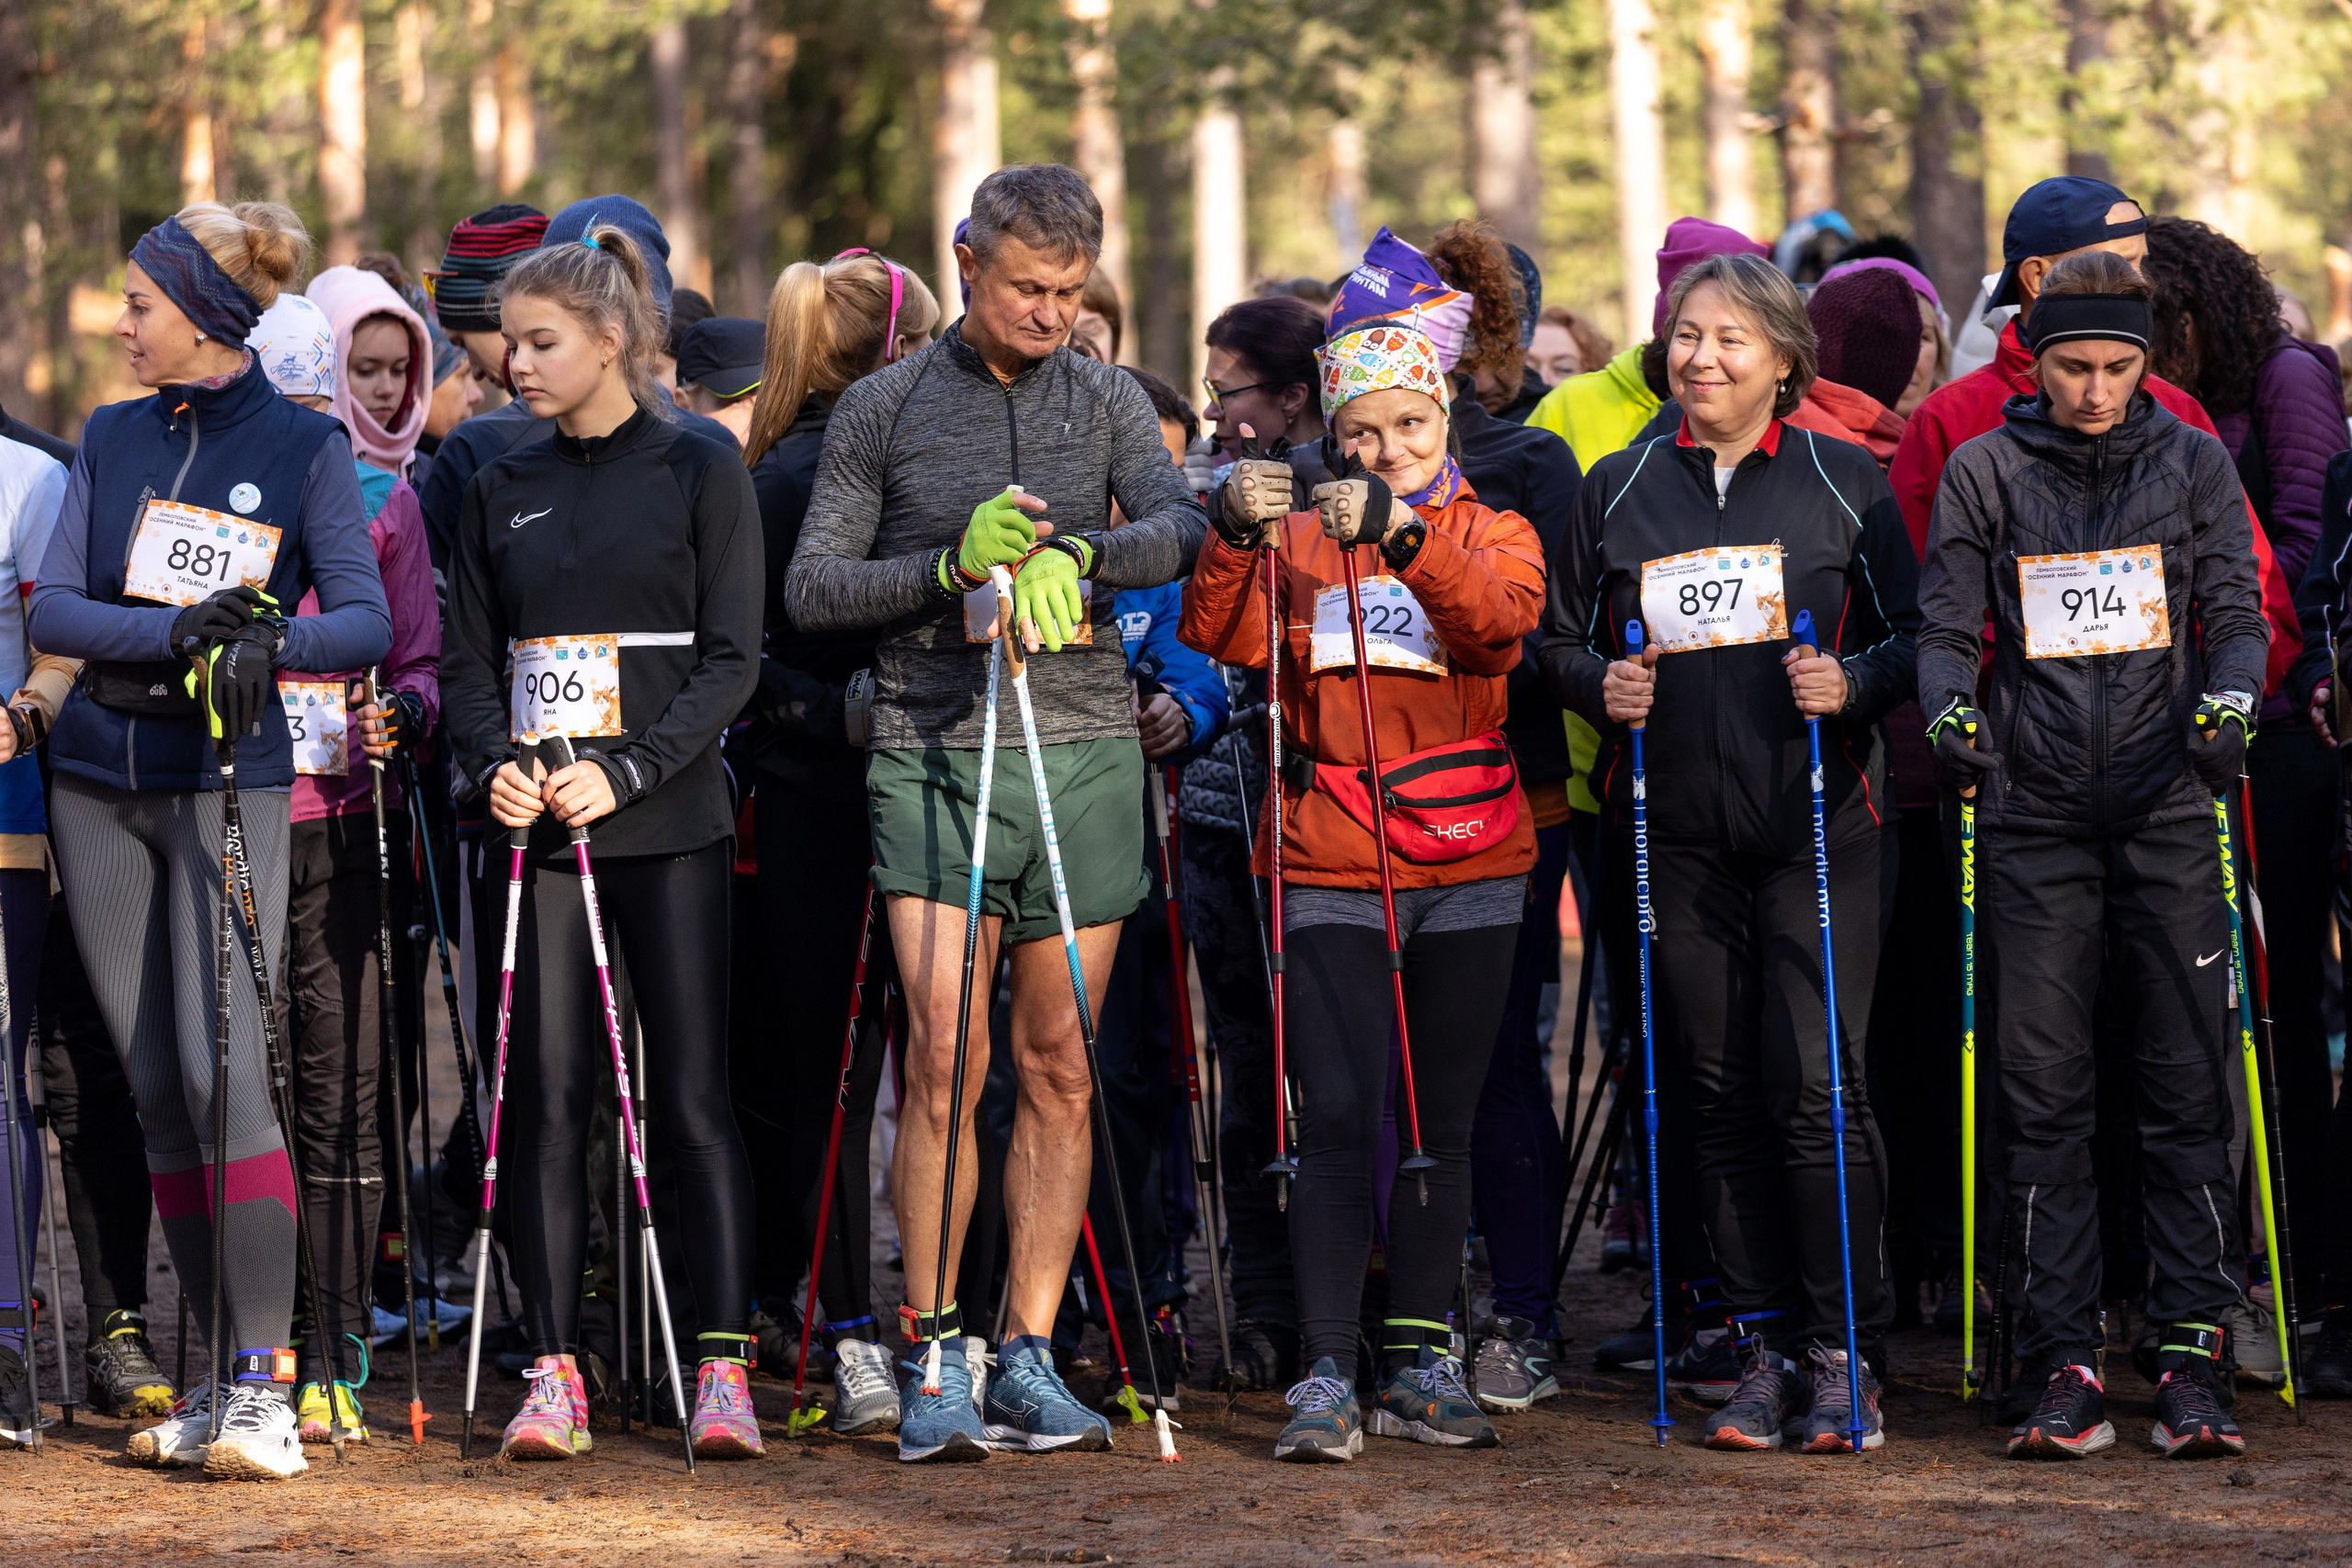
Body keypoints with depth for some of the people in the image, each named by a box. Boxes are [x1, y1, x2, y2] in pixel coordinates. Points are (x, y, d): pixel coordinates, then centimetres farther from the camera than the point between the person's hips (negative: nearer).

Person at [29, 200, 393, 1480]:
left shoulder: (305, 449, -1)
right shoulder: (111, 440, 9)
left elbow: (365, 621, -7)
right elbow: (49, 610, 0)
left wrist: (266, 647, -26)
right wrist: (170, 632, -17)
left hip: (229, 785, -4)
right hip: (99, 782, 5)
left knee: (220, 1061, -15)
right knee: (154, 1083, 4)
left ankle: (263, 1385, -17)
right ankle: (224, 1370, 9)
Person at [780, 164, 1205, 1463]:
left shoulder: (1109, 402, 10)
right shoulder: (883, 410, 6)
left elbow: (1178, 525, -6)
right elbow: (811, 589, 3)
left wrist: (1078, 556, -25)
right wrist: (950, 564, -11)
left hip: (1087, 756, 2)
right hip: (934, 756, -2)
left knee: (1057, 1068, 4)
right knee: (944, 1053, -12)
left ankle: (1029, 1359, 9)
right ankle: (931, 1358, -5)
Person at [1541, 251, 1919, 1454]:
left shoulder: (1846, 481, 5)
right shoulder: (1617, 489, 11)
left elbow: (1914, 633, 5)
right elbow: (1561, 639, 17)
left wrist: (1854, 683, -14)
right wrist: (1600, 682, -4)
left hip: (1817, 825, -3)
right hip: (1678, 834, 3)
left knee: (1815, 1084, -10)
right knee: (1720, 1093, 4)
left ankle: (1843, 1352, -2)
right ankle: (1762, 1346, 11)